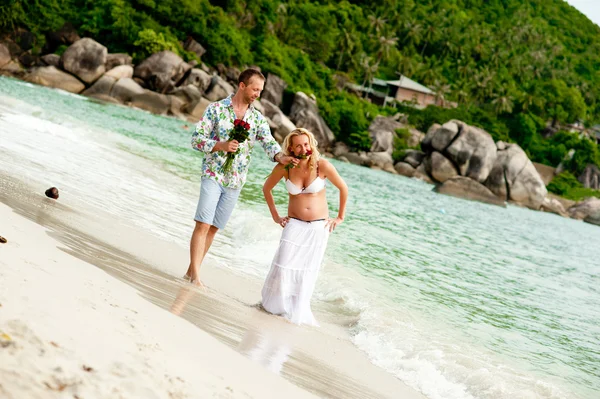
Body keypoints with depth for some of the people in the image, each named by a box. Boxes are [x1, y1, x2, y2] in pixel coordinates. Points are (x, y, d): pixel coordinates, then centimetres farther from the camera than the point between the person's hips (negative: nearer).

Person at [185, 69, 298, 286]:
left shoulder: (258, 118, 7)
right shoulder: (216, 109, -4)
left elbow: (269, 142, -5)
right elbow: (196, 138, -6)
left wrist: (280, 157, -26)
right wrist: (221, 146, -21)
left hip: (236, 181, 4)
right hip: (213, 175, -4)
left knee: (214, 227, 8)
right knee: (203, 224, -11)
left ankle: (192, 271, 17)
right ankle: (195, 274, -9)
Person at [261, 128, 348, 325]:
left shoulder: (322, 165, -14)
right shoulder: (284, 167, -9)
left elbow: (343, 188, 0)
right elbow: (266, 188, 9)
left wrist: (340, 217, 5)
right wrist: (275, 216, 8)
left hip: (319, 227, 0)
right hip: (294, 224, 1)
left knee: (308, 271, 3)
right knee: (283, 267, -9)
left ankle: (297, 312, 19)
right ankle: (274, 305, 14)